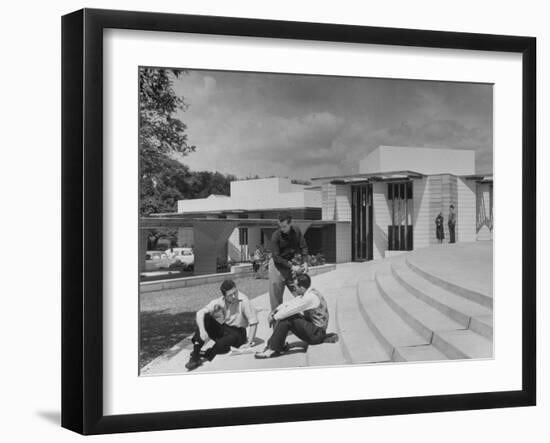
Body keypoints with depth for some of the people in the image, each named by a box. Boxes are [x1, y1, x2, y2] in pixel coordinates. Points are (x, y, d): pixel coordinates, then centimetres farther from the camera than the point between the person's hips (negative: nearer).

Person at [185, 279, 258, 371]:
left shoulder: (243, 300, -19)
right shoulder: (219, 302, -10)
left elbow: (253, 322, -16)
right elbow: (200, 313, -19)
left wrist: (249, 343, -17)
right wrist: (202, 332, -34)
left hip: (237, 333, -4)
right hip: (222, 329, 4)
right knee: (205, 318, -24)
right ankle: (195, 354, -31)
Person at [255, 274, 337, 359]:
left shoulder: (311, 297, -24)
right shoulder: (305, 294, 7)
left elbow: (290, 310, -25)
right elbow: (290, 303, 11)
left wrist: (274, 317, -12)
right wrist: (275, 311, -2)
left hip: (316, 334, -10)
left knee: (286, 319, -23)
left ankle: (274, 349, -17)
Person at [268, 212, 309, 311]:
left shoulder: (296, 231, -7)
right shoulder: (276, 236, -20)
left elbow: (303, 247, 0)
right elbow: (276, 257, -19)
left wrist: (305, 263, -15)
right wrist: (291, 266, -23)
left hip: (292, 263, 4)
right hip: (278, 265, -4)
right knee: (276, 293, -4)